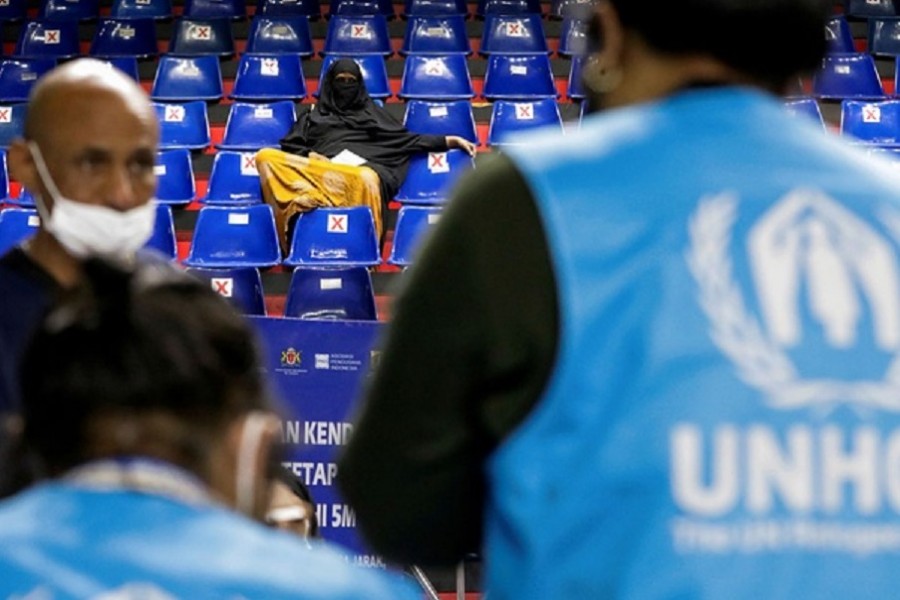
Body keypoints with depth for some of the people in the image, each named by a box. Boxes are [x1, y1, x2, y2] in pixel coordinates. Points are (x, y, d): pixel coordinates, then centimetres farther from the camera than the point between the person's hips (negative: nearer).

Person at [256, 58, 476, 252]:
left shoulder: (371, 112, 33)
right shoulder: (314, 114, 34)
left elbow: (406, 139, 25)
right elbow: (290, 145, 23)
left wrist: (449, 141, 14)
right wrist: (309, 155, -1)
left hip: (361, 168, -1)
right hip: (320, 167, 1)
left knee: (367, 180, -45)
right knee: (266, 157, -31)